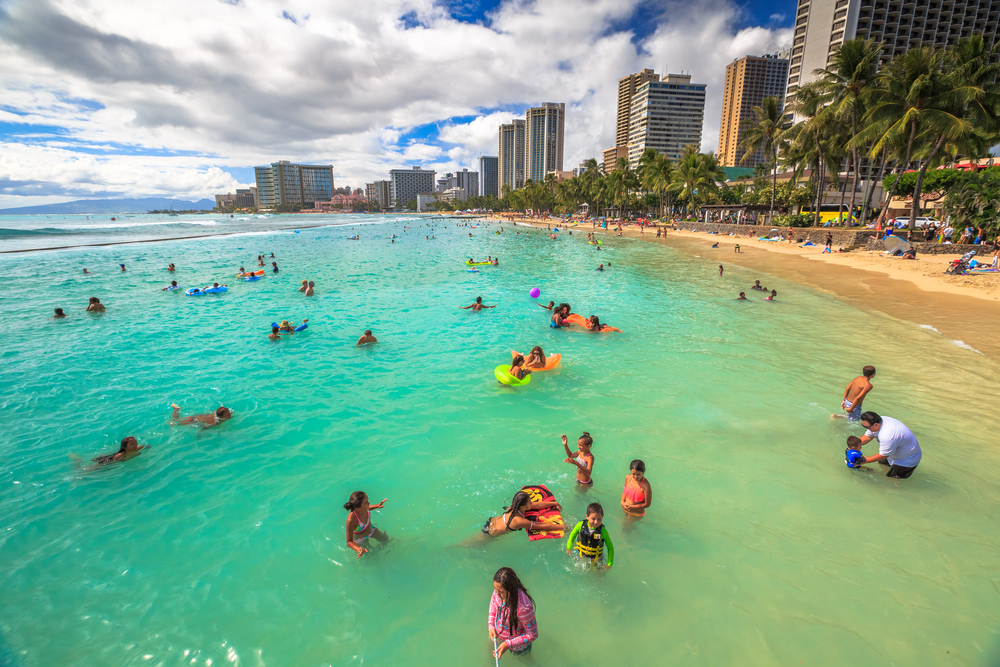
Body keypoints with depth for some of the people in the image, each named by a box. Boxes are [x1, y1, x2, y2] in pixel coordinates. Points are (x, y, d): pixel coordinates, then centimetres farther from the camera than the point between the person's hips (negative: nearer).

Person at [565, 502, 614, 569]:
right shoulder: (581, 525, -26)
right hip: (581, 556, 2)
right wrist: (568, 548, 3)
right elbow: (573, 534, -4)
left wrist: (609, 564, -16)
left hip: (596, 559, -2)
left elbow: (610, 548, -18)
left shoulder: (603, 531, -31)